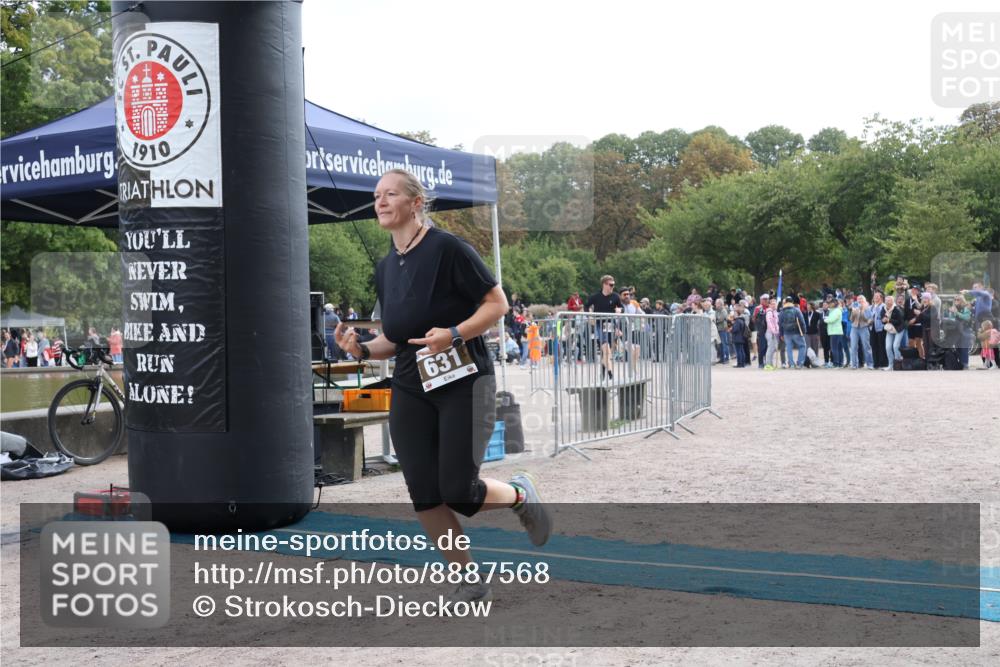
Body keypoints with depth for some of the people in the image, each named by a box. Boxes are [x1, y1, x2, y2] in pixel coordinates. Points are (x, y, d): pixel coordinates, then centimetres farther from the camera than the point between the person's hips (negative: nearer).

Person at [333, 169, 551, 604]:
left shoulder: (447, 249, -11)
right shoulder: (385, 268, 11)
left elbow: (498, 303, -10)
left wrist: (454, 333, -24)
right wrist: (363, 349, -1)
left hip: (464, 383, -6)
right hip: (411, 391, 6)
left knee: (458, 491, -12)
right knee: (424, 496, 0)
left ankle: (520, 494, 22)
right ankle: (469, 580, 17)